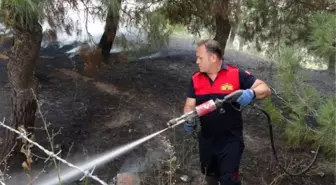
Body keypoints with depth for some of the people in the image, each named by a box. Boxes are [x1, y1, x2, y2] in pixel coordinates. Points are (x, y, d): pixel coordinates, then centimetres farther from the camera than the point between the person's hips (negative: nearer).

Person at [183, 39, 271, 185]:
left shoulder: (236, 74, -15)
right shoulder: (195, 79, -4)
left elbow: (265, 89, -13)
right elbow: (190, 105, -4)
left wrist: (251, 93, -35)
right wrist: (189, 120, -26)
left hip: (230, 140, -4)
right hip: (206, 139, 4)